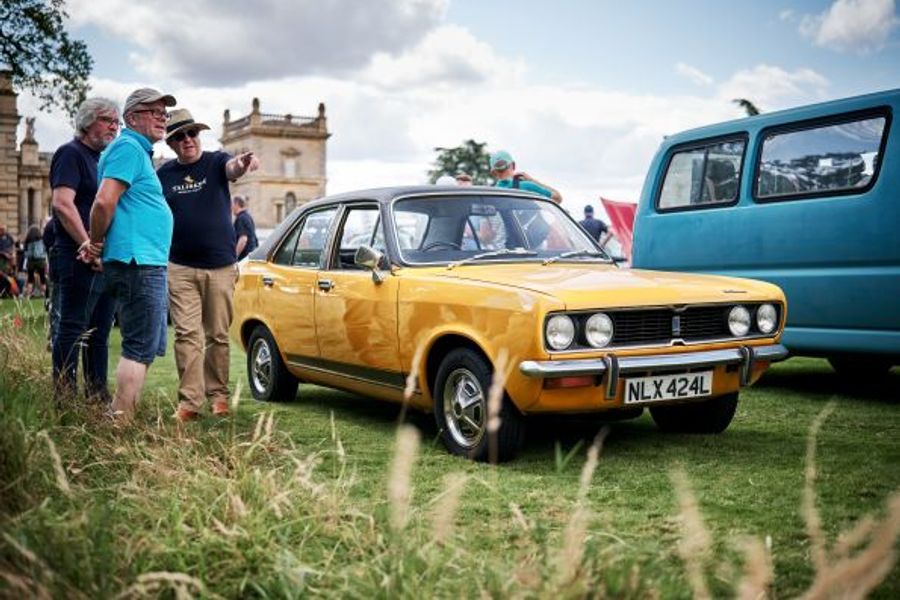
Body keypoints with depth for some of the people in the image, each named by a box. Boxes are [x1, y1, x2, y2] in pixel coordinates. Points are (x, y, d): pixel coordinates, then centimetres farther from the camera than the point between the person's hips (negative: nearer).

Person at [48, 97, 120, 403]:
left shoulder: (102, 159, 20)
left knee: (99, 333, 12)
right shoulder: (71, 153, -6)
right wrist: (88, 246, -19)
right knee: (71, 331, -4)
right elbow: (62, 204, -18)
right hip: (80, 261, -9)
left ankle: (98, 397, 19)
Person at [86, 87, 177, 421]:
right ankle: (121, 424, -5)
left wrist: (98, 245, 15)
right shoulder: (128, 148, -10)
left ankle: (123, 417, 20)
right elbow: (104, 202, -20)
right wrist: (96, 244, -8)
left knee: (148, 348, 14)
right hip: (138, 264, -10)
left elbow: (105, 204, 26)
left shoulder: (139, 152, 22)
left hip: (149, 265, 10)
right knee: (141, 349, -9)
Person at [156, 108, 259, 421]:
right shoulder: (164, 174, 8)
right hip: (180, 268, 1)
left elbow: (231, 169, -22)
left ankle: (218, 395, 17)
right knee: (187, 335, -5)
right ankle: (189, 401, -4)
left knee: (218, 335, 6)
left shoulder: (216, 162, 2)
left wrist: (242, 164, -46)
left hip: (221, 266, -1)